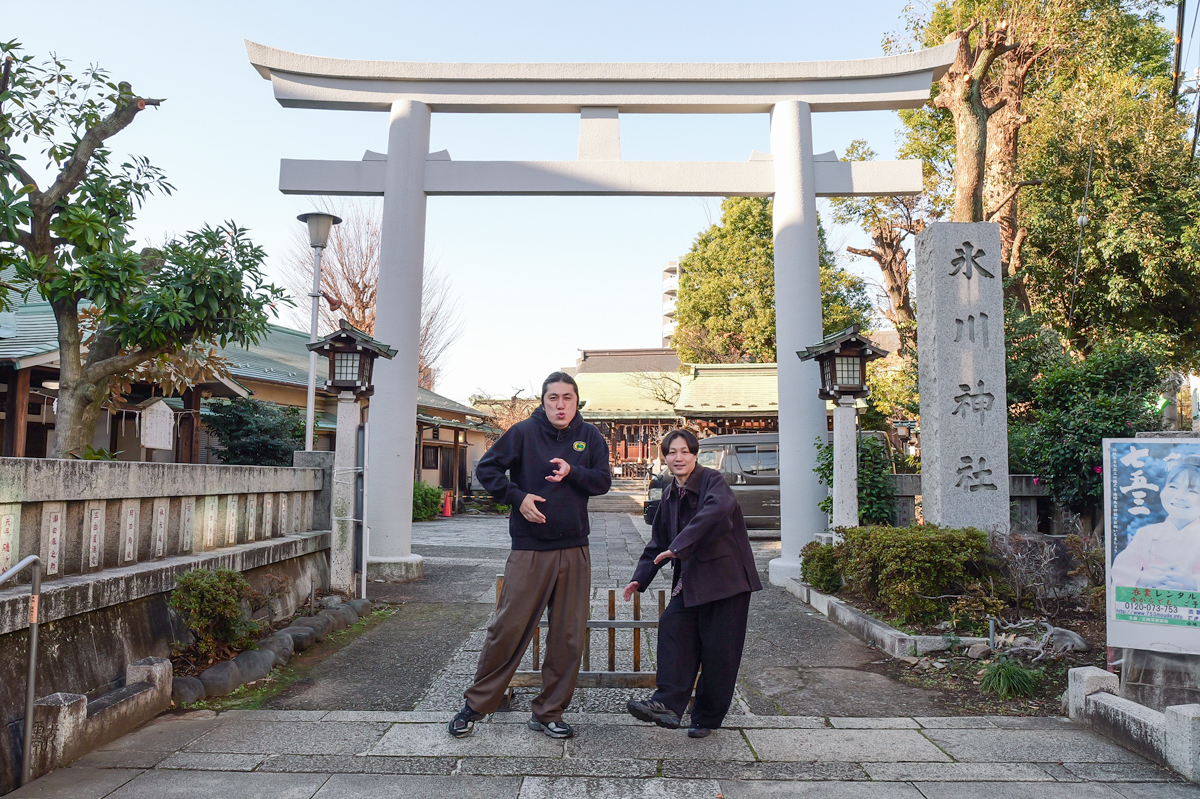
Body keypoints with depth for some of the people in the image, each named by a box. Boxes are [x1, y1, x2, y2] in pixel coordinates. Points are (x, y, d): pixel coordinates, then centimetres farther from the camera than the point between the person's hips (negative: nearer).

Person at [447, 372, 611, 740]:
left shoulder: (590, 436, 5)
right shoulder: (524, 432, -2)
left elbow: (603, 481, 2)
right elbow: (486, 468, 1)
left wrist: (572, 472, -16)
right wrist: (517, 497, -11)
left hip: (574, 551, 3)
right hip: (529, 550, -3)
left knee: (569, 636, 8)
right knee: (508, 628, 0)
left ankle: (548, 713, 23)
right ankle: (476, 704, 18)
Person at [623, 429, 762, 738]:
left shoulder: (713, 481, -12)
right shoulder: (670, 495, 11)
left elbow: (718, 508, -35)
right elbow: (659, 542, 20)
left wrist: (678, 546, -37)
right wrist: (640, 578, 11)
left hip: (724, 578, -6)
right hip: (689, 582, 6)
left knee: (718, 650, 0)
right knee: (672, 629, -10)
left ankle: (707, 717, 15)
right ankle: (668, 704, -10)